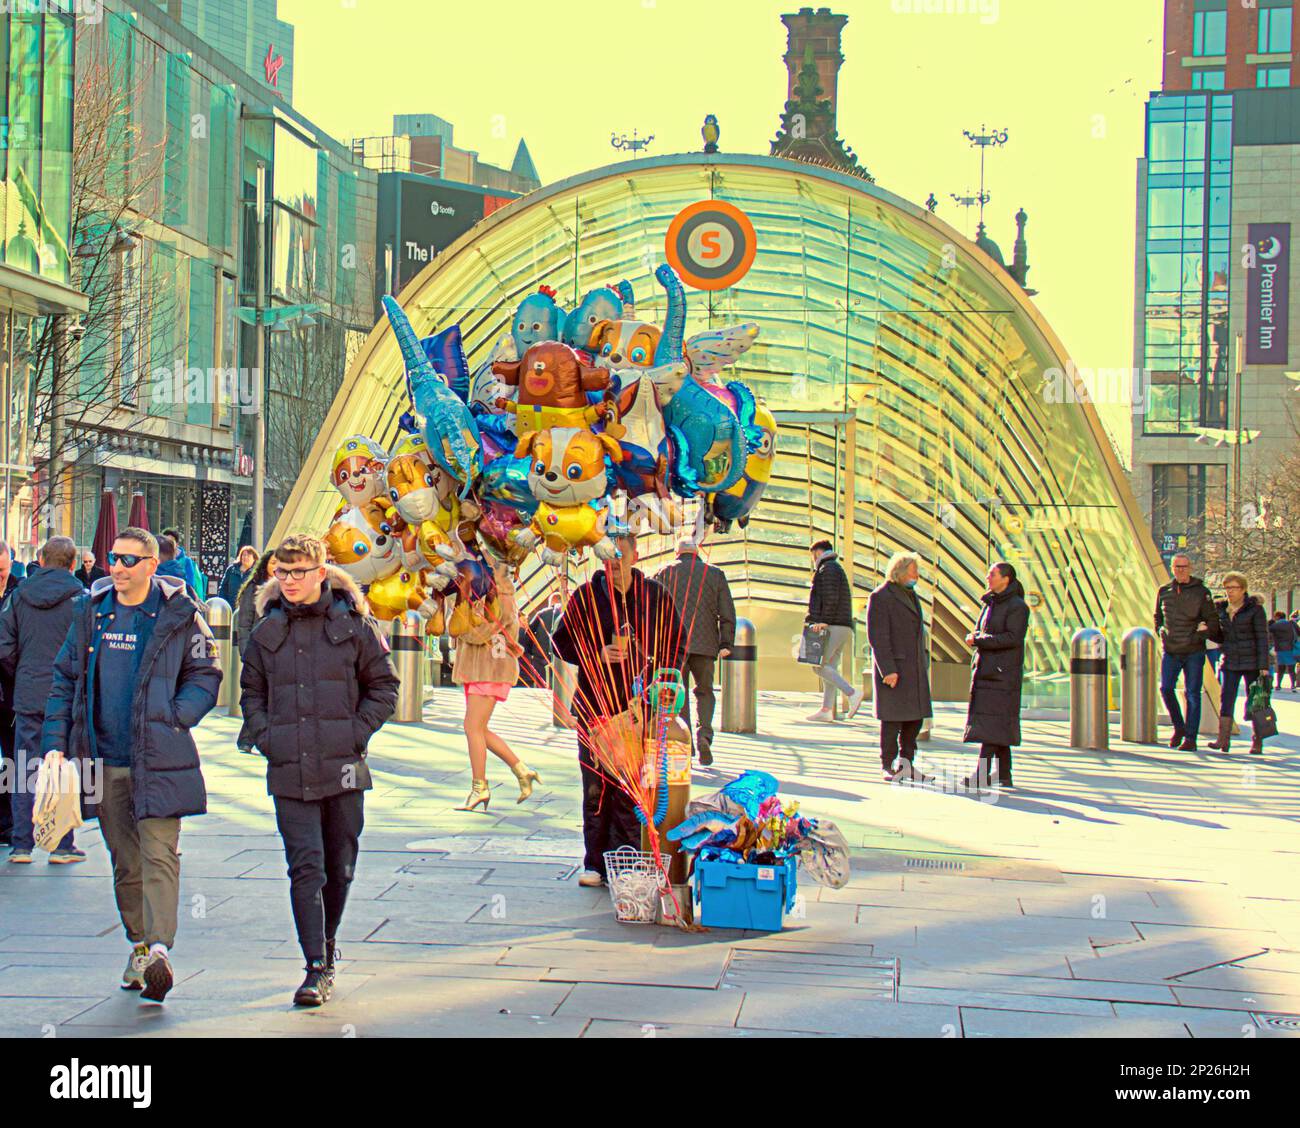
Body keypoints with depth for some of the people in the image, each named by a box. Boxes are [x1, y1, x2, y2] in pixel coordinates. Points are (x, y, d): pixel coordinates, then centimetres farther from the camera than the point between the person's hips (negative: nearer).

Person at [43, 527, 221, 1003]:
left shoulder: (179, 615, -2)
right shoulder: (90, 611, 8)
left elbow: (205, 677, 4)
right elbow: (65, 679, 14)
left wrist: (172, 719, -10)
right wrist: (56, 743, 6)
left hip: (158, 758, -4)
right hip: (104, 759, 4)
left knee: (159, 853, -12)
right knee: (125, 859, 11)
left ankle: (158, 949, -18)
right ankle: (140, 944, 23)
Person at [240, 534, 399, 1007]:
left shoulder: (353, 625, 0)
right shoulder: (267, 632, 7)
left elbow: (383, 687, 6)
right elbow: (251, 692, 19)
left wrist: (357, 733, -5)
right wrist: (265, 736, 3)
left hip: (343, 770, 0)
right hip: (289, 773, 1)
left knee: (340, 866, 11)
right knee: (305, 867, -8)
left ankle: (327, 945, 33)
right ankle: (316, 968, -6)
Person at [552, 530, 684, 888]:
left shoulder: (654, 595, 5)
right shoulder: (585, 596, 3)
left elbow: (675, 644, 12)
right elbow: (562, 642, 8)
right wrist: (596, 655, -9)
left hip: (639, 707, 0)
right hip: (594, 707, 1)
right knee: (595, 787, 4)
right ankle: (596, 863, 12)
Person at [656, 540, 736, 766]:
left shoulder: (665, 574, 8)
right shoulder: (715, 573, 9)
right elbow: (727, 613, 5)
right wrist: (726, 643, 8)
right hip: (705, 644, 1)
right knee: (704, 691, 13)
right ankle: (704, 734, -10)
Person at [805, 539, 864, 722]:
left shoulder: (827, 569, -6)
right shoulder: (838, 569, 25)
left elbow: (831, 599, -18)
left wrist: (824, 621, -20)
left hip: (832, 626, -10)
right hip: (844, 626, 10)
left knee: (820, 666, -12)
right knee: (830, 668, 9)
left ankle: (852, 693, -20)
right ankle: (826, 710, 8)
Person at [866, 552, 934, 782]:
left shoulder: (911, 595, 17)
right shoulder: (880, 597, -10)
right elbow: (877, 637, -15)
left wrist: (924, 660, 16)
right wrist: (888, 670, -20)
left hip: (916, 668, 8)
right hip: (893, 667, -8)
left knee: (915, 718, 9)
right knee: (892, 719, -3)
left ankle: (907, 764, 17)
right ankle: (888, 767, 5)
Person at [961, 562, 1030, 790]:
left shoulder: (1017, 606, -9)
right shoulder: (991, 604, 16)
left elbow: (1013, 638, -18)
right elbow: (980, 632, 19)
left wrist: (978, 640, -15)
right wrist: (974, 638, -6)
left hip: (1002, 673, -8)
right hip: (986, 670, 8)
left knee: (991, 722, -11)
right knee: (998, 725, 8)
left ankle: (982, 773, -13)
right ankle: (1004, 775, 11)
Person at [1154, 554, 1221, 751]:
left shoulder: (1201, 592, -2)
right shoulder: (1164, 592, 9)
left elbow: (1212, 622, -2)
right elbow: (1158, 617, 23)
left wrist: (1198, 637, -14)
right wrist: (1162, 634, 7)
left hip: (1194, 652, -3)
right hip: (1170, 651, 3)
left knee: (1192, 694, -1)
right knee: (1166, 688, -5)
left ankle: (1190, 738, 5)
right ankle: (1179, 727, 16)